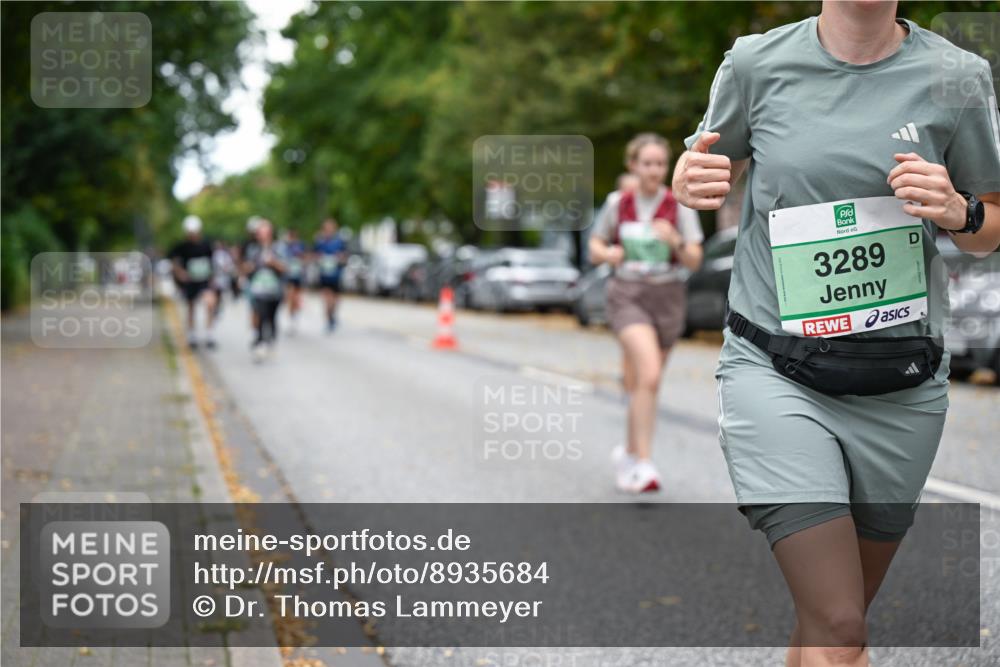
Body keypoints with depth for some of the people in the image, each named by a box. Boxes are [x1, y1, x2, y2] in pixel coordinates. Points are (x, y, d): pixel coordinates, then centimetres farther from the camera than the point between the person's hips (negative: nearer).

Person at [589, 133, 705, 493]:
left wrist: (675, 241, -22)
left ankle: (629, 454, 34)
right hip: (627, 294, -2)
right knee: (649, 374, -23)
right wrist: (608, 254, -10)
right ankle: (643, 464, -21)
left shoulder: (679, 206, 0)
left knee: (643, 382, 13)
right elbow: (595, 248, 12)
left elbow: (695, 261, -2)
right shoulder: (618, 203, 3)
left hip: (667, 297, 2)